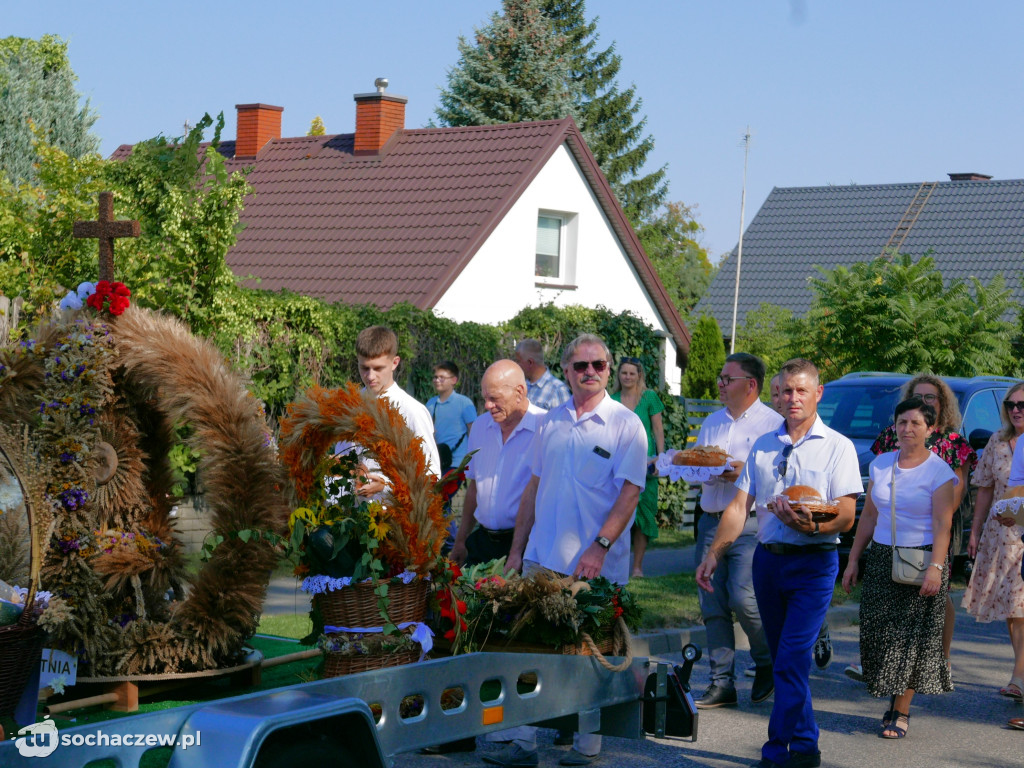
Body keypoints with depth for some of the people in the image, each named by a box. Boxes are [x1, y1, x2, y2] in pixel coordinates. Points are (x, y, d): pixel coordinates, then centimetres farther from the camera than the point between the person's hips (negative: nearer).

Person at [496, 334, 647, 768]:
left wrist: (600, 546, -20)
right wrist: (517, 549, 13)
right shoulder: (551, 423, 11)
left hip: (597, 564, -4)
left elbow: (629, 493, -10)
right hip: (542, 557, 4)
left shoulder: (625, 424, -3)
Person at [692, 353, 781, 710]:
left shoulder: (772, 424, -3)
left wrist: (745, 472, -22)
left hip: (750, 524, -6)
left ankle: (767, 663, 14)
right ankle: (722, 682, 9)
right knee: (712, 605, 3)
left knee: (742, 599, -13)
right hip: (710, 521, 6)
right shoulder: (712, 423, 19)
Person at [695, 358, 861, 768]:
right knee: (784, 660, 10)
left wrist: (813, 526, -28)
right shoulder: (762, 446, 12)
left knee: (791, 659, -12)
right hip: (768, 559, 5)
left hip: (813, 562, -5)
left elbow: (846, 516, -8)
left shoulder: (837, 447, -2)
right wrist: (714, 553, -3)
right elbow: (739, 506, 9)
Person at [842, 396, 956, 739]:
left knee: (912, 635, -2)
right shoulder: (881, 464, 9)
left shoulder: (938, 471, -6)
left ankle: (901, 711, 3)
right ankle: (893, 698, 16)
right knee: (877, 631, 0)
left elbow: (942, 524, -11)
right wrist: (853, 559, 12)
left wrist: (936, 567, -22)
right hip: (882, 557, 5)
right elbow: (869, 515, 14)